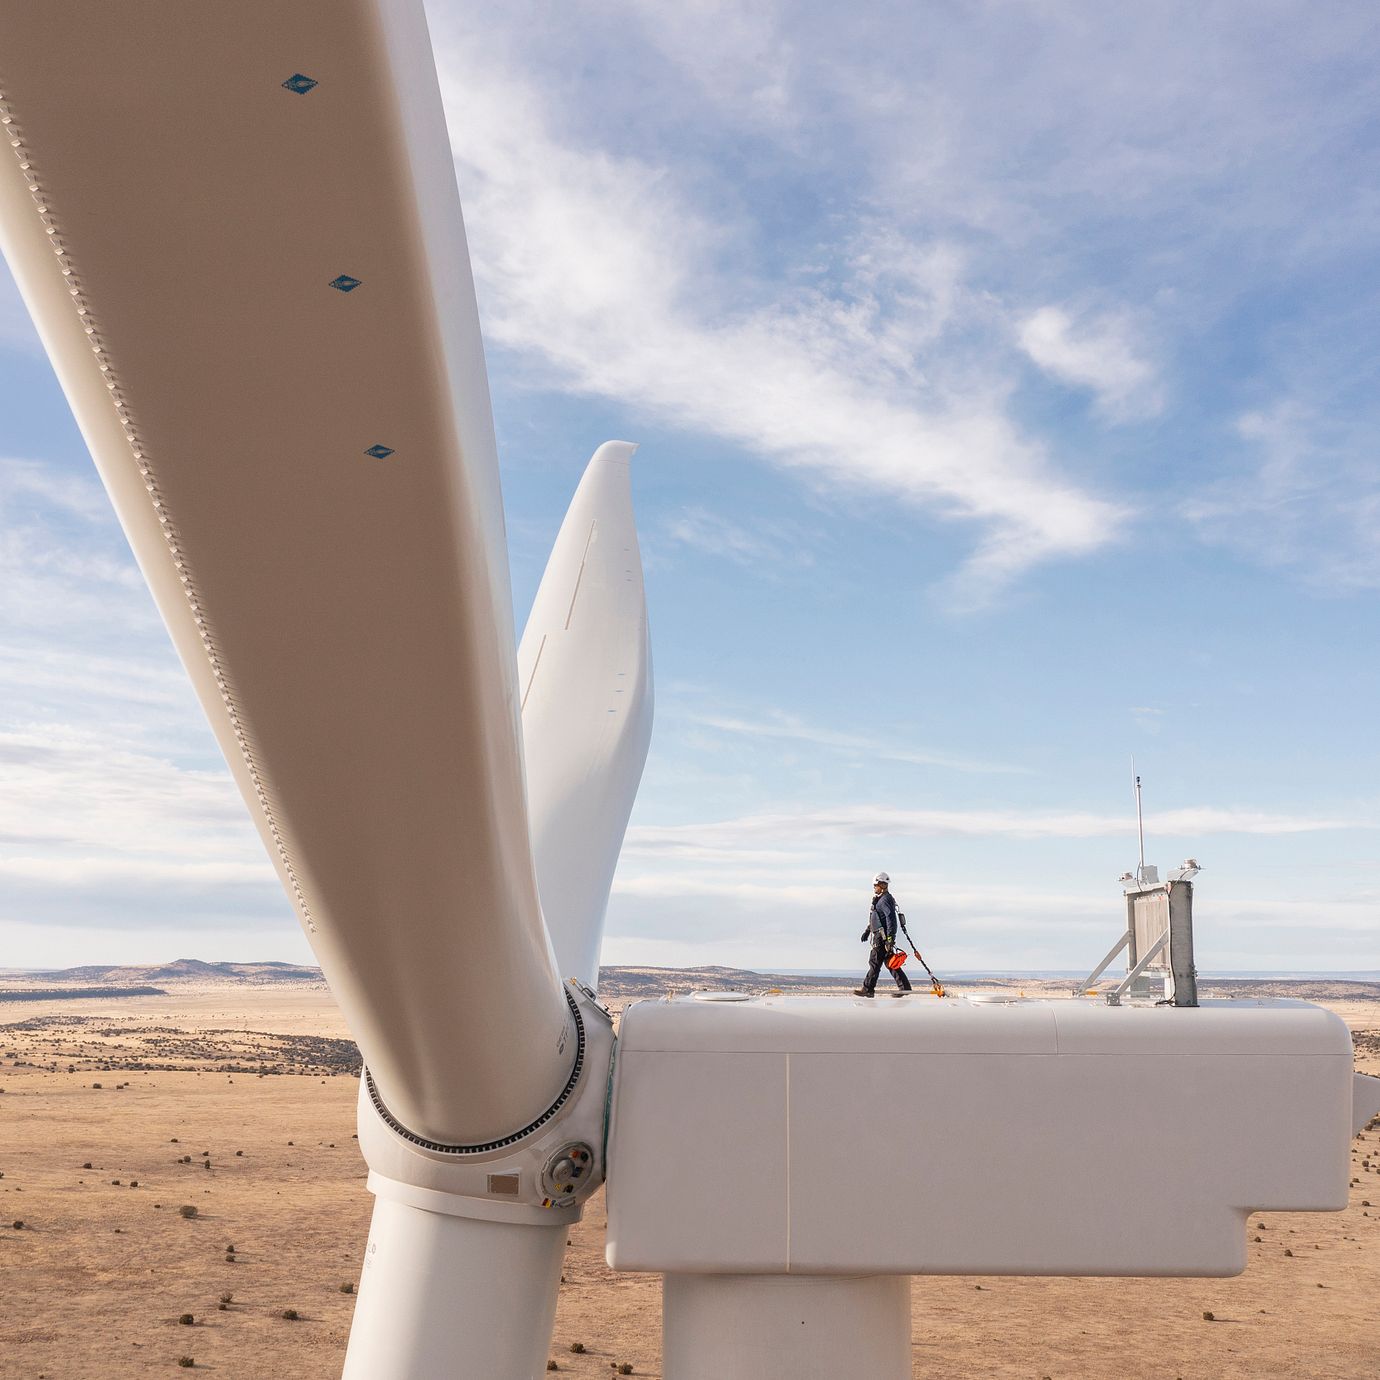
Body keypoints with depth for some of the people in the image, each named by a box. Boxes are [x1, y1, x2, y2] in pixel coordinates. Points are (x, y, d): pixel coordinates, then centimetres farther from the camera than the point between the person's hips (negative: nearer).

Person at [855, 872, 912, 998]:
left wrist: (890, 938, -26)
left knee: (875, 962, -5)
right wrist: (867, 930, 32)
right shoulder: (879, 899, 18)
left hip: (883, 936, -10)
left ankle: (868, 989, 0)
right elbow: (874, 919, 29)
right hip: (880, 935, 10)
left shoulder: (885, 900, -15)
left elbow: (891, 919, -23)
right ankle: (904, 987, 11)